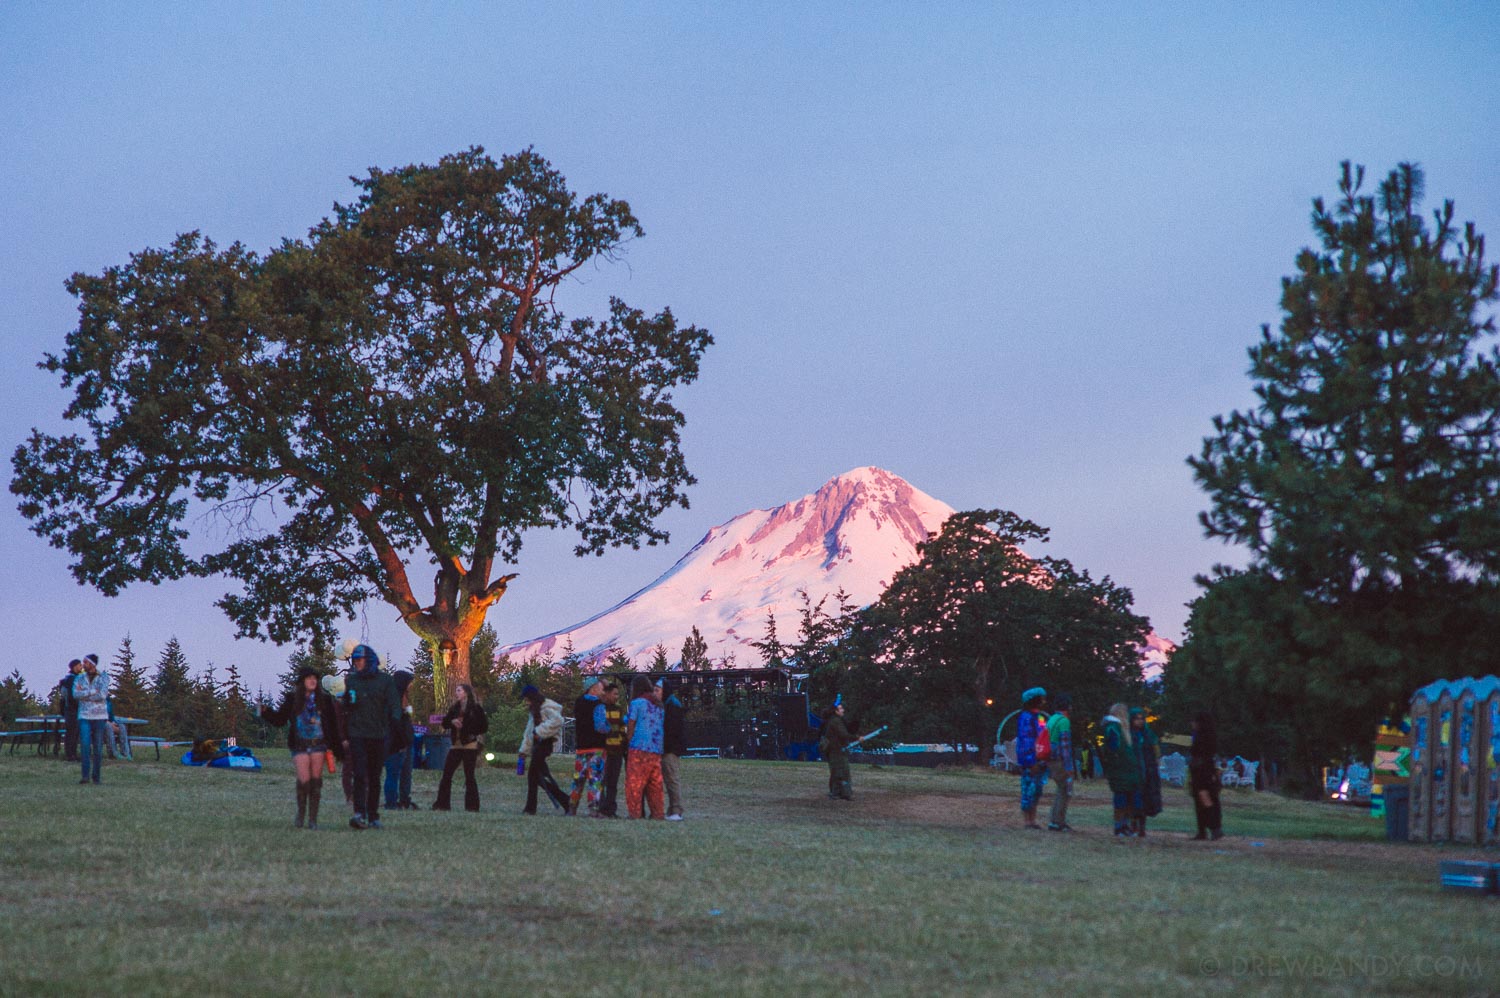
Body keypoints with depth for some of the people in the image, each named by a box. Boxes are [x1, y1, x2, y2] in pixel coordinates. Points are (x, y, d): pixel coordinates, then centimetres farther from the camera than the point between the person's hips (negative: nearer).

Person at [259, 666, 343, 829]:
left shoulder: (324, 698, 4)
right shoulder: (292, 698, 2)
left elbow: (333, 724, 8)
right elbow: (279, 719, 8)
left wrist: (338, 747, 7)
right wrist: (264, 713, -8)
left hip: (319, 743, 1)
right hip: (300, 745, -1)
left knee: (316, 780, 0)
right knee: (304, 780, -10)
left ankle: (313, 819, 6)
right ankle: (300, 814, 10)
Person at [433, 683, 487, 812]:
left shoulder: (476, 708, -5)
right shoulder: (455, 708, 13)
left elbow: (484, 727, -7)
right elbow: (445, 723, 10)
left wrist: (466, 727, -14)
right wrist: (452, 721, -11)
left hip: (470, 745, -6)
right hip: (456, 745, 6)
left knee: (469, 776, -3)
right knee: (446, 774, 2)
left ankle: (472, 805, 3)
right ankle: (442, 803, 6)